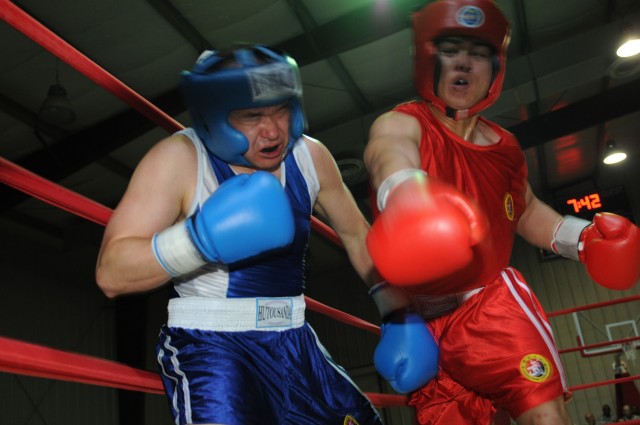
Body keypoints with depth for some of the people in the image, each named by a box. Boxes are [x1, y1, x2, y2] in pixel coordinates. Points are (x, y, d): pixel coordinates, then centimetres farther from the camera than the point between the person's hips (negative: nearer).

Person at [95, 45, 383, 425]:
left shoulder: (310, 156, -2)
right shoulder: (179, 158, -15)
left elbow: (356, 233, 13)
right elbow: (111, 274, -19)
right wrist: (201, 238, -35)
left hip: (293, 343, 5)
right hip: (208, 342, -5)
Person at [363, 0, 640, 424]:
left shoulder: (505, 146, 8)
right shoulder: (401, 125, -8)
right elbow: (389, 153, -34)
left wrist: (579, 236, 8)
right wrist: (406, 191, -59)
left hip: (492, 300, 2)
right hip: (424, 322, -2)